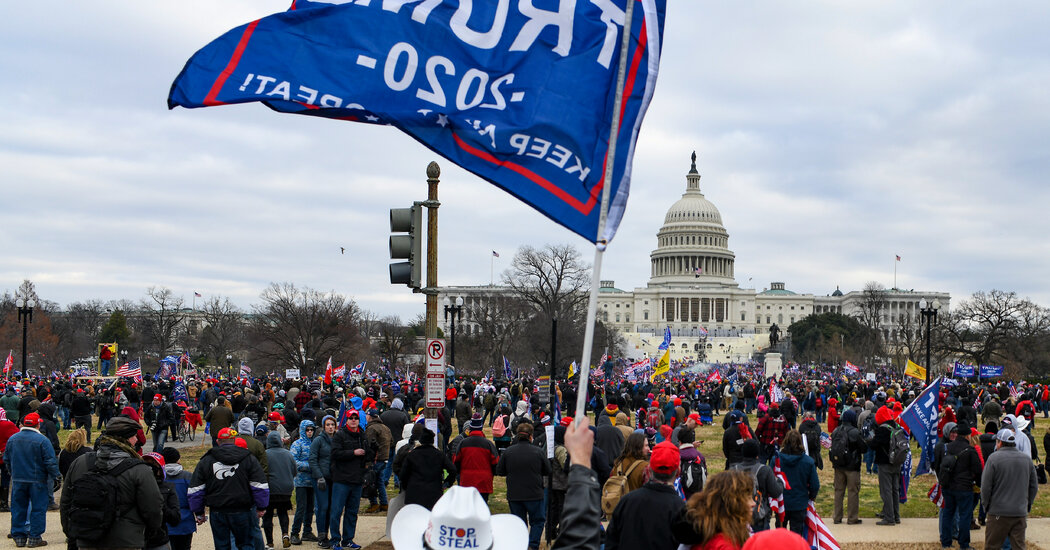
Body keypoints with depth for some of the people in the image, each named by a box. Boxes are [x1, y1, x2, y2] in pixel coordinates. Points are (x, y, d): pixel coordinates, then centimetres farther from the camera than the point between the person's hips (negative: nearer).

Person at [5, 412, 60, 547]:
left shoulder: (12, 439, 4)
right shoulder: (42, 440, -13)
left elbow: (6, 460, 14)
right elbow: (51, 462, -13)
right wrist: (54, 476, -1)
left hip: (18, 480, 5)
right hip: (37, 480, -4)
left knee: (18, 507, 13)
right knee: (38, 508, 3)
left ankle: (19, 537, 15)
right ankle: (34, 538, 3)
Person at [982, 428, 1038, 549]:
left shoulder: (994, 458, -9)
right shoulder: (1026, 459, 7)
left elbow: (986, 486, -9)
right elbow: (1034, 486, 13)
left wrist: (986, 505, 4)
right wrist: (1027, 505, 21)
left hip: (998, 513, -4)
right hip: (1021, 513, 4)